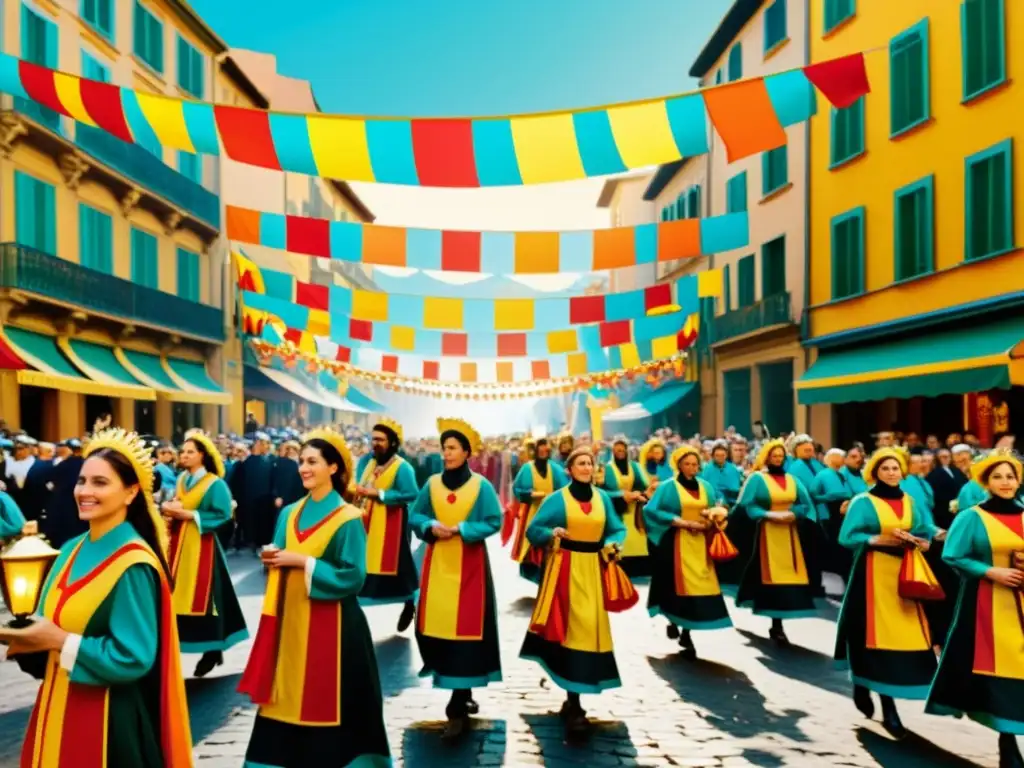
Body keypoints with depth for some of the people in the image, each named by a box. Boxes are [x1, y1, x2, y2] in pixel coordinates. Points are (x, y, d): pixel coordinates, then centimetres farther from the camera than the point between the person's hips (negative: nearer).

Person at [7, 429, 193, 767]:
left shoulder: (133, 564, -20)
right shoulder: (72, 549, 5)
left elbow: (133, 659, -22)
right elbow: (55, 624, 13)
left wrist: (61, 642, -19)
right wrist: (29, 638, -7)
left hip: (108, 719, -7)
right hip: (58, 708, 8)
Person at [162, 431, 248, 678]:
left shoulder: (215, 484, -10)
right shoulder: (180, 479, 11)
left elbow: (222, 515, -17)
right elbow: (168, 503, 13)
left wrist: (189, 515, -20)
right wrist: (167, 508, -11)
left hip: (200, 546, -6)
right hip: (177, 544, 7)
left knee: (202, 597, -4)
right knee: (178, 595, 11)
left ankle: (212, 650, 4)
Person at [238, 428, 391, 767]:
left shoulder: (348, 519, -10)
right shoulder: (289, 514, 8)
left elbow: (352, 577, -15)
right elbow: (284, 565, 14)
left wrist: (304, 562, -17)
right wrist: (274, 558, -9)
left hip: (329, 624, -6)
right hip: (290, 618, 6)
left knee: (327, 701, 1)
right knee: (289, 697, 10)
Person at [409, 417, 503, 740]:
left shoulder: (481, 486, -5)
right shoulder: (432, 484, 4)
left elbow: (493, 522, -5)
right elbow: (415, 516, 10)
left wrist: (460, 529, -15)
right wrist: (431, 527, -10)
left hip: (469, 563, -3)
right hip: (437, 561, 3)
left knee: (464, 627, -3)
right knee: (435, 624, 2)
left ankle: (458, 706, 4)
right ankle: (443, 673, 27)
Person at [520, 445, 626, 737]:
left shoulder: (603, 498, 8)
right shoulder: (557, 499, -1)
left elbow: (618, 530, 14)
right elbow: (533, 530, 0)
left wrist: (613, 544, -6)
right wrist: (552, 532, -19)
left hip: (593, 569, 4)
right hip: (565, 568, -4)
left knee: (589, 626, 5)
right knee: (569, 627, -5)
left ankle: (573, 700, 20)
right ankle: (573, 704, 3)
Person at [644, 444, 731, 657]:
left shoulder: (706, 487, 12)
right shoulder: (668, 486, -2)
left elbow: (718, 510, 17)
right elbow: (651, 510, -12)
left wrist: (712, 519, -7)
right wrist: (681, 522, -16)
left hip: (700, 543, 4)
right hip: (677, 542, -4)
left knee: (699, 586, -1)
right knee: (679, 584, -7)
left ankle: (686, 633, 10)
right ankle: (673, 622, 18)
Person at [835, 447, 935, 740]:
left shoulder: (911, 502, 12)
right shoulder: (863, 502, -2)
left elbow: (925, 535, 12)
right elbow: (847, 537, -8)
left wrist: (917, 542, -9)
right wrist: (880, 539, -18)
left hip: (904, 573, 5)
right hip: (874, 574, -5)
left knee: (904, 634, 2)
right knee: (878, 634, -5)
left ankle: (863, 687, 18)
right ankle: (888, 709, 6)